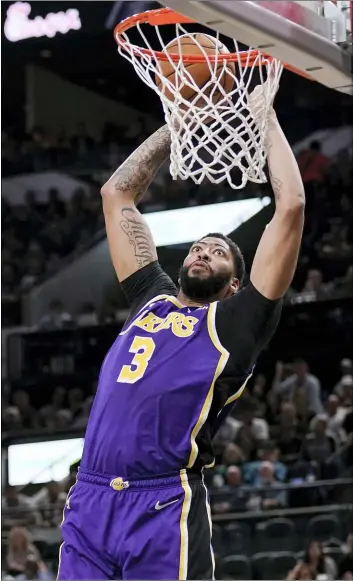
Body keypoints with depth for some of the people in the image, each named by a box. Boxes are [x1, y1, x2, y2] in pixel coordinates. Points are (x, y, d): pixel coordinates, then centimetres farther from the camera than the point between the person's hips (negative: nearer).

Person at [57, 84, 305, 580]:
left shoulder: (237, 322, 11)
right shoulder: (151, 299, 25)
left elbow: (291, 207, 6)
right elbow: (117, 194, 32)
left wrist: (266, 117, 15)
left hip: (165, 507, -5)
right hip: (89, 501, 5)